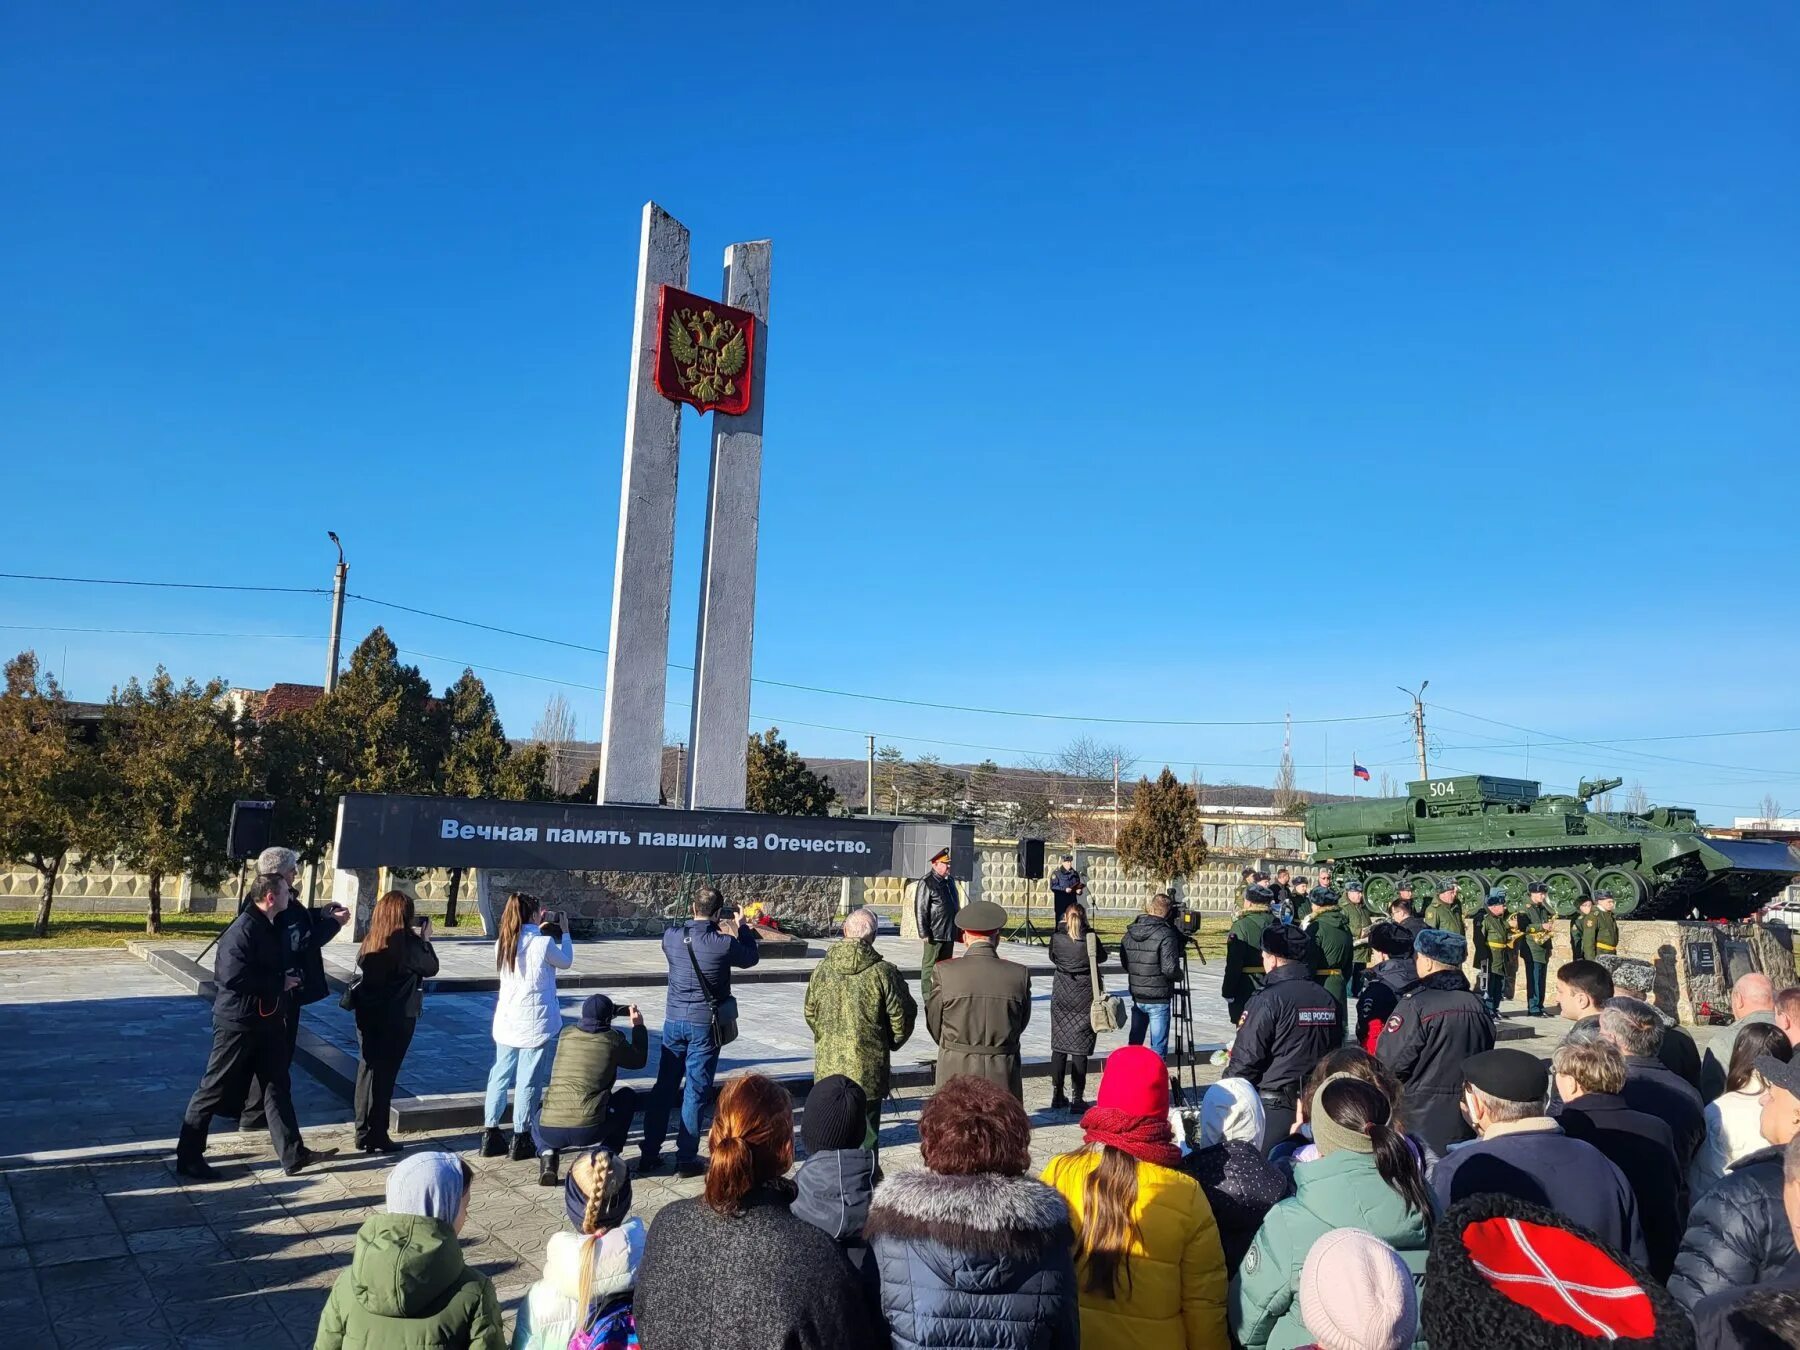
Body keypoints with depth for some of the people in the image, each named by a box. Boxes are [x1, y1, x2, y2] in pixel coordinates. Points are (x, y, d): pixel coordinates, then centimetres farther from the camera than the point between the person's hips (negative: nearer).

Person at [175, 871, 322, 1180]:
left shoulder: (271, 926, 8)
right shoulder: (243, 930, -21)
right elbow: (233, 977, -29)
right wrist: (280, 982, -20)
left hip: (268, 1021, 9)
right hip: (238, 1023, -9)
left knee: (277, 1087, 11)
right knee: (214, 1090, 4)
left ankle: (294, 1154, 15)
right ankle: (188, 1158, 18)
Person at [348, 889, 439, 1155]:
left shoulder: (370, 941, 0)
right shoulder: (408, 942, -15)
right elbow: (431, 968, -3)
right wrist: (425, 939, 10)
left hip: (367, 1013, 5)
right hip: (397, 1017, -5)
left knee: (367, 1070, 13)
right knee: (385, 1073, 3)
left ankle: (363, 1133, 21)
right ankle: (377, 1136, 10)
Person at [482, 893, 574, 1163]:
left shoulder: (502, 944, -1)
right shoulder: (543, 943, -16)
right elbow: (566, 961, 2)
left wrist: (539, 930, 17)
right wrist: (563, 933, 13)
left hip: (506, 1021, 6)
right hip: (535, 1023, -5)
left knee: (499, 1076, 15)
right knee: (529, 1081, 4)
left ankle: (490, 1134, 19)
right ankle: (521, 1139, 10)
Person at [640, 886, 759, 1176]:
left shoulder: (671, 937, -6)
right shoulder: (724, 944, -17)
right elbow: (752, 957, 3)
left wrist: (716, 930, 19)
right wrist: (742, 928, 17)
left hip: (673, 1020, 4)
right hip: (704, 1024, -4)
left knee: (664, 1087, 13)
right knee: (695, 1093, 5)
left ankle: (650, 1155, 20)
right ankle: (687, 1158, 11)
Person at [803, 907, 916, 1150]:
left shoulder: (822, 969, -2)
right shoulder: (883, 972, -13)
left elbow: (810, 1014, 9)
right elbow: (903, 1017, -6)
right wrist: (889, 1044, 13)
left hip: (828, 1068, 3)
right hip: (868, 1071, -3)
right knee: (866, 1136, 8)